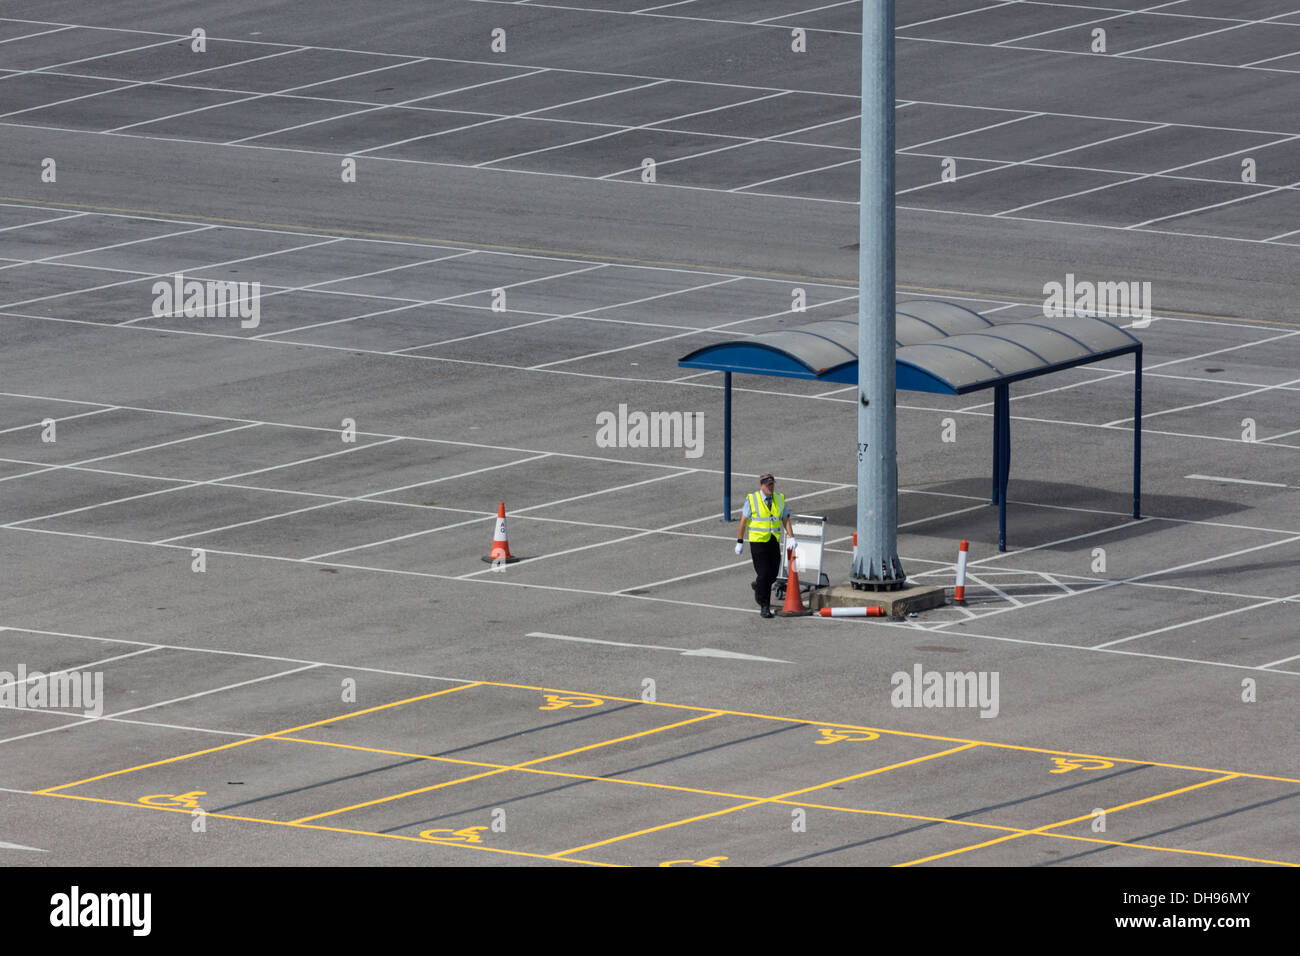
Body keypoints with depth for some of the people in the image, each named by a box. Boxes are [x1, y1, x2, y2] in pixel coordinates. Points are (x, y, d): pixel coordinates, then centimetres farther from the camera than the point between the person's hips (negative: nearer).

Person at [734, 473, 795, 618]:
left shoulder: (779, 500, 6)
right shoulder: (752, 500, -6)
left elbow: (786, 520, 3)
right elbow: (743, 522, -3)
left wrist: (791, 538, -10)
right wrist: (740, 542, -4)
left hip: (774, 542, 4)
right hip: (758, 541, -4)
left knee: (773, 574, 8)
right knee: (763, 574, -9)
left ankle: (758, 586, 41)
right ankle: (765, 608, -4)